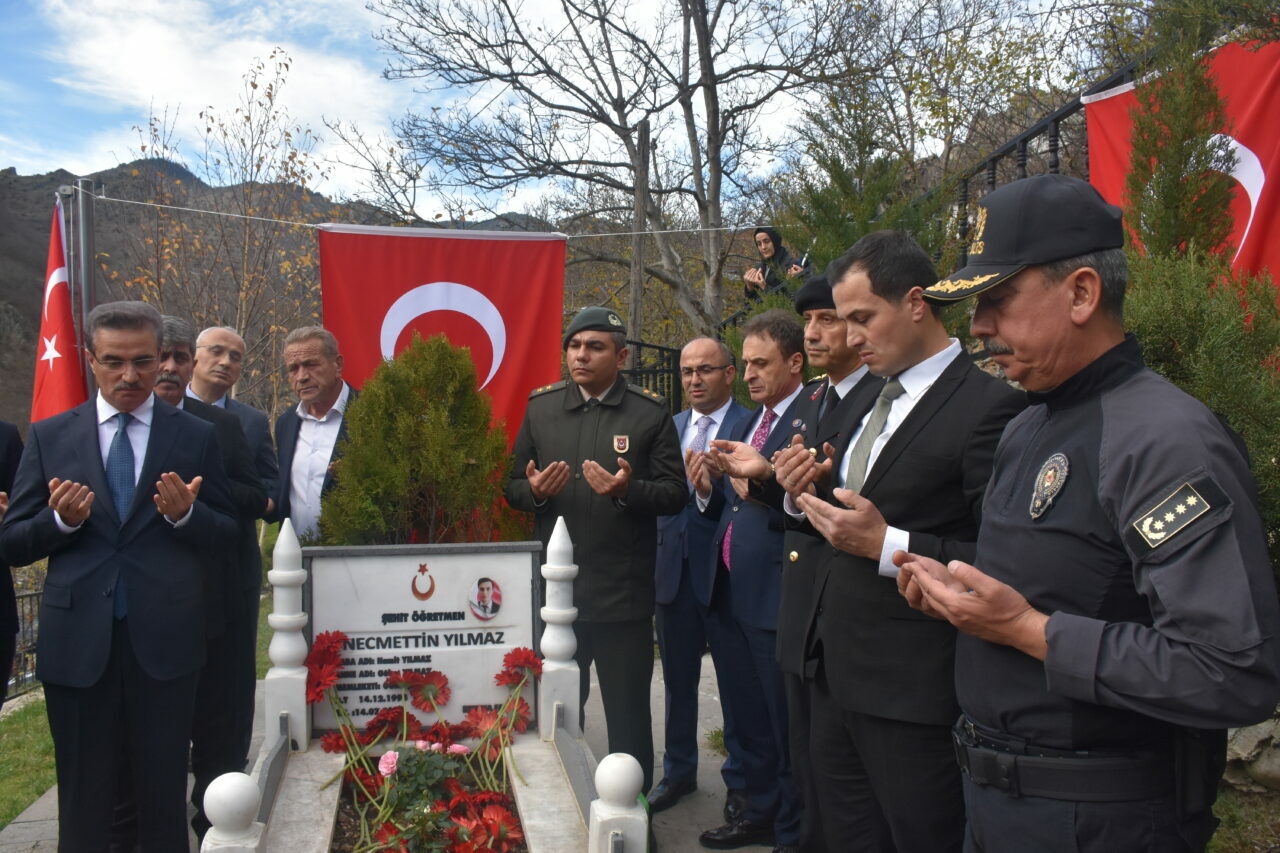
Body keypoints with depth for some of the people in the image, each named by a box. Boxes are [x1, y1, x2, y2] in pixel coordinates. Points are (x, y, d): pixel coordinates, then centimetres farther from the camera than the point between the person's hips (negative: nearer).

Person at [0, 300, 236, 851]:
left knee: (164, 795, 10)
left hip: (163, 639, -1)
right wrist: (61, 520, -14)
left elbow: (226, 535, 4)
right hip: (77, 640, 1)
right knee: (83, 800, 11)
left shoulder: (196, 437, 4)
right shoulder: (49, 436, 6)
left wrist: (185, 513, -16)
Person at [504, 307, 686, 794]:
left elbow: (675, 493, -4)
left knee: (628, 717, 9)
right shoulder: (540, 408, 7)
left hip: (624, 594, -3)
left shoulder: (651, 414, -1)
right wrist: (534, 491, -13)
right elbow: (513, 489, 10)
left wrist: (629, 490, -22)